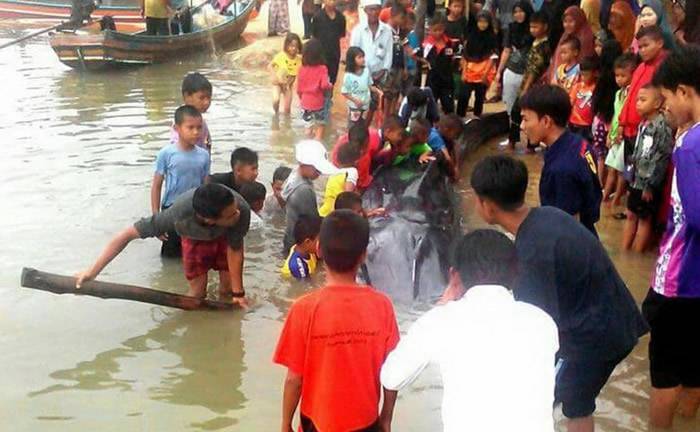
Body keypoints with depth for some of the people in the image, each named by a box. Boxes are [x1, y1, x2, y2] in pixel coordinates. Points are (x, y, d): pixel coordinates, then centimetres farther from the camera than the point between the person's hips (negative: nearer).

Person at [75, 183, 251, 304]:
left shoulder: (241, 209, -46)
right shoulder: (179, 215, -46)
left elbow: (235, 250, -29)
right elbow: (128, 234, -38)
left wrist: (238, 292, -21)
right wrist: (92, 271, -42)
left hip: (227, 235, 1)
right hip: (195, 237, -1)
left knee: (228, 289, 1)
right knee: (197, 292, -3)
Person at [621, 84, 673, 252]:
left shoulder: (662, 126, -17)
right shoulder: (643, 124, 8)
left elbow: (662, 159, -18)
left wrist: (650, 185, -18)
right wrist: (631, 177, 15)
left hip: (649, 183, -8)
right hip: (636, 180, 8)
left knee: (645, 219, 4)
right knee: (631, 215, 13)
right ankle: (624, 251, 21)